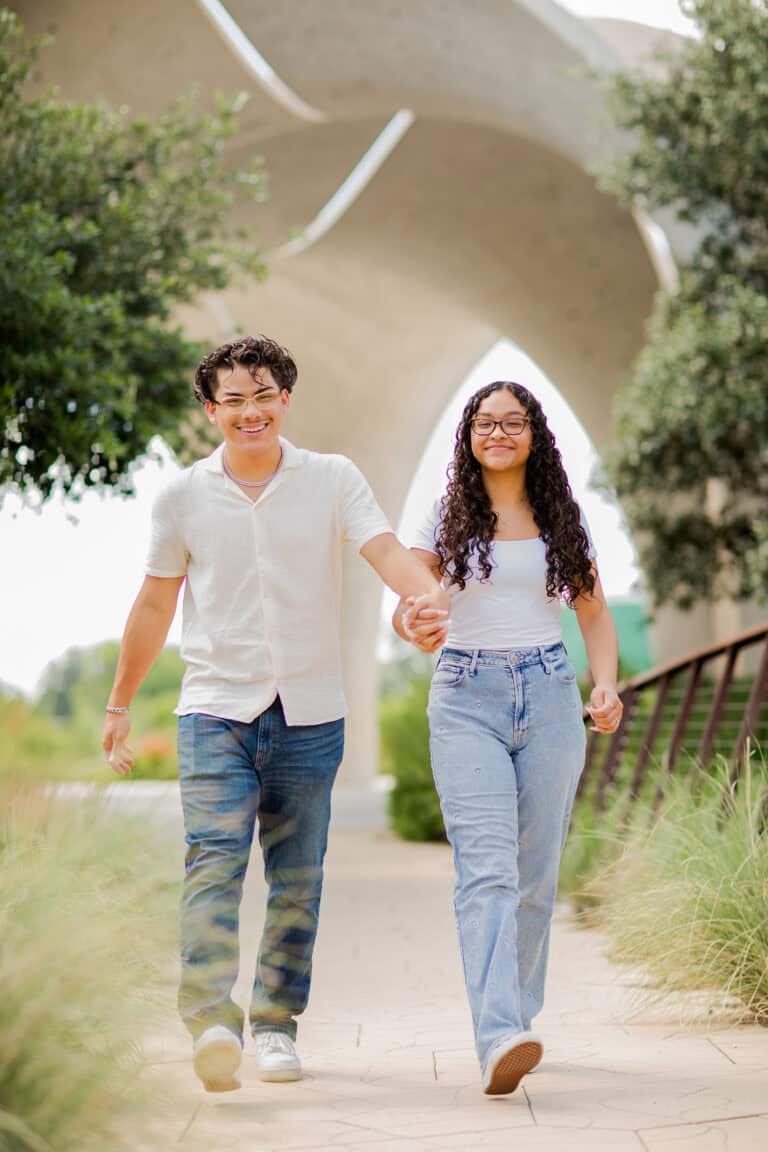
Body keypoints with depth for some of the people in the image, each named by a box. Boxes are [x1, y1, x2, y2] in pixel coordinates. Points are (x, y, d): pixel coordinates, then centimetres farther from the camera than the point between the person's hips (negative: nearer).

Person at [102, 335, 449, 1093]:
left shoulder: (333, 480, 2)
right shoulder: (183, 497, 4)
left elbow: (385, 552, -12)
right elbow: (155, 604, 13)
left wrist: (430, 592, -35)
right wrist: (120, 705, 18)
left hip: (309, 715, 1)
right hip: (215, 709, -1)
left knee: (298, 879, 7)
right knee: (214, 859, -18)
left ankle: (276, 1023, 20)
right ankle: (211, 1023, -25)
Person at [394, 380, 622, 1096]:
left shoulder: (562, 521, 11)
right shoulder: (449, 517, 6)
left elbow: (595, 615, 14)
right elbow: (404, 603, 1)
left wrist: (606, 687, -4)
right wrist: (412, 626, -24)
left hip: (548, 696, 3)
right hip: (466, 700, -2)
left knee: (535, 873, 6)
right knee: (487, 867, -17)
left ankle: (515, 1019, 21)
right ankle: (498, 1040, -27)